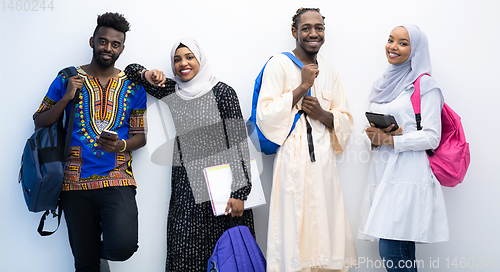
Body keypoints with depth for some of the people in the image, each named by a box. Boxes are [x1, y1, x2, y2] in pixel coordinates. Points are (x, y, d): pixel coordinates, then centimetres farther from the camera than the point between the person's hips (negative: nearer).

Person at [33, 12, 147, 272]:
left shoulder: (133, 86, 7)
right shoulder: (67, 79, 6)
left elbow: (140, 136, 9)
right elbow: (40, 122, 7)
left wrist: (122, 146, -12)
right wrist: (66, 97, -8)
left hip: (116, 180, 0)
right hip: (75, 183, 1)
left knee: (122, 247, -20)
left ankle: (101, 248, 15)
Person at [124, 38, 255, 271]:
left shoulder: (222, 92, -3)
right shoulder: (171, 92, 10)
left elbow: (238, 141, -8)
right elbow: (131, 70, 21)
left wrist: (239, 193, -15)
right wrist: (146, 75, -3)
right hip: (187, 188, 4)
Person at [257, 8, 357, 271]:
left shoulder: (329, 70, 14)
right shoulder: (279, 64, -2)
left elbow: (345, 121, 14)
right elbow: (265, 116, -12)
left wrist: (322, 114, -6)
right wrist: (303, 86, -12)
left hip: (323, 161, 5)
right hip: (293, 160, -5)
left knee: (324, 227, 7)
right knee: (295, 229, -3)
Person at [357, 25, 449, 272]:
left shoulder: (425, 85, -2)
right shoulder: (382, 85, 19)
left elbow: (432, 137, -9)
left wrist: (391, 140, -15)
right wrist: (372, 138, 0)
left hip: (407, 175, -7)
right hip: (382, 171, 7)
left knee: (391, 252, -13)